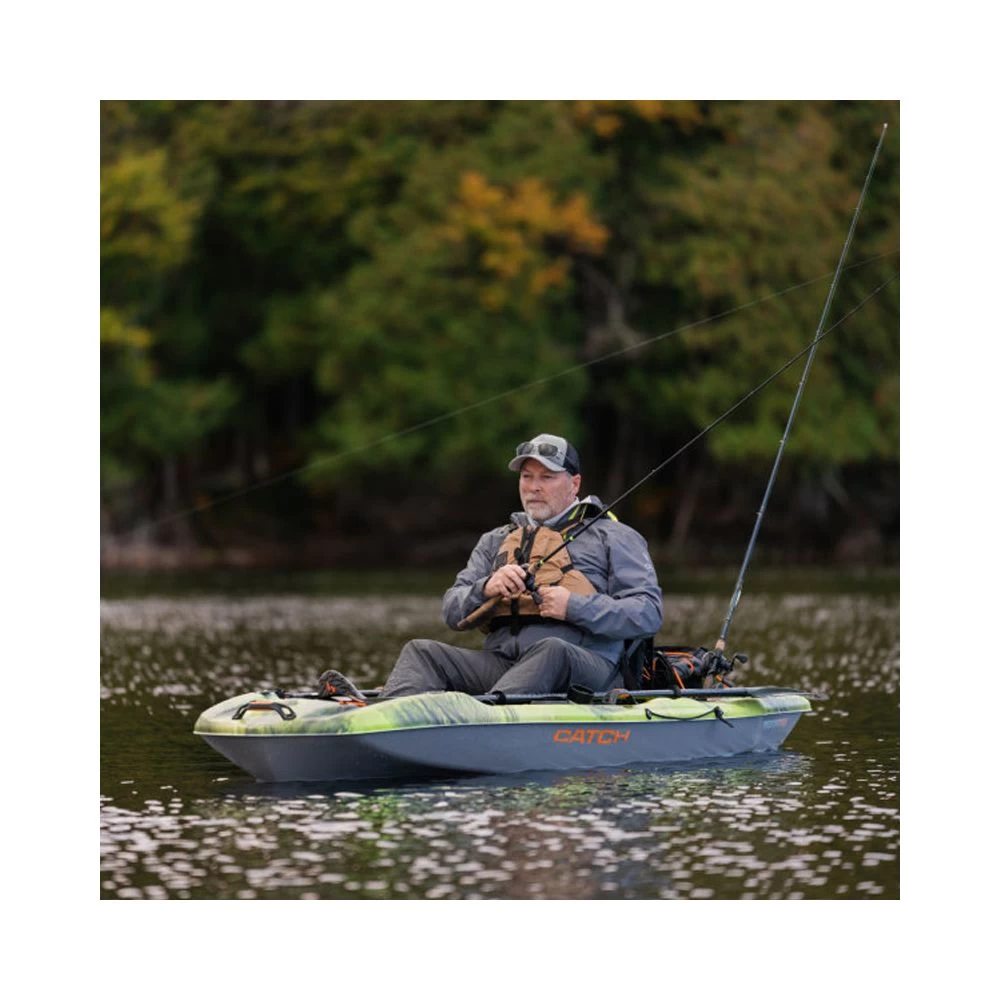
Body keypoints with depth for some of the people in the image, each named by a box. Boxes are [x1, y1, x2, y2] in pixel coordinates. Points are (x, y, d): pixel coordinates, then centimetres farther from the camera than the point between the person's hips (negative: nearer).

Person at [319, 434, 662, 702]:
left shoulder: (612, 537, 13)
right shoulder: (496, 542, 28)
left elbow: (649, 612, 0)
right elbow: (452, 612, 17)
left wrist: (575, 607, -12)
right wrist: (486, 589, -5)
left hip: (583, 667, -5)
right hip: (500, 662, 5)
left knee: (552, 651, -38)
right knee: (422, 652, -15)